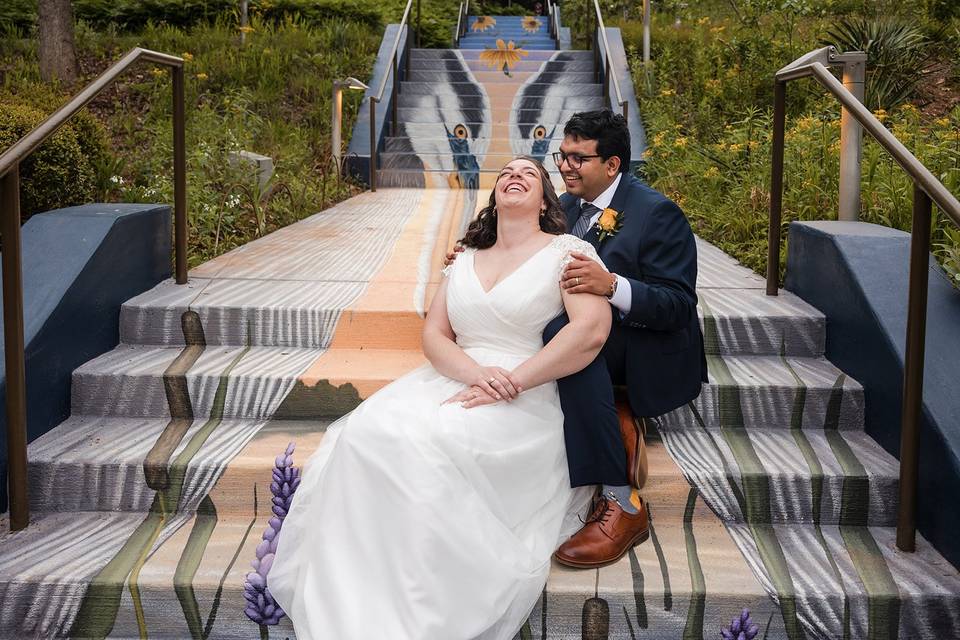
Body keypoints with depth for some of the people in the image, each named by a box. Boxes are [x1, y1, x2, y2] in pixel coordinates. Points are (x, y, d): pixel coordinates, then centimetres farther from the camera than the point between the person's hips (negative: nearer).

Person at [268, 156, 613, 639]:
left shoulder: (568, 251, 2)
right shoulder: (465, 261, 19)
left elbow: (592, 330, -14)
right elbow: (434, 334, 10)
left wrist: (511, 383, -18)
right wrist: (476, 372, -12)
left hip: (527, 401, -5)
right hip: (453, 381, 5)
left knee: (425, 444, -33)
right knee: (367, 432, -24)